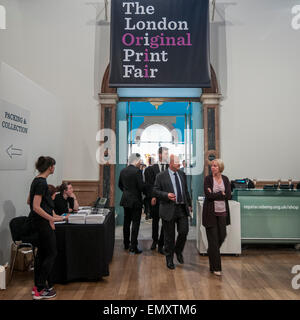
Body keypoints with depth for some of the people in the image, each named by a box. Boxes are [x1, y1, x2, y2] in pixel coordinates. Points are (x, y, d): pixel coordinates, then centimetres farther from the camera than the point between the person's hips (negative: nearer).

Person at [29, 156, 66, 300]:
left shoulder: (37, 180, 10)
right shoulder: (41, 182, -20)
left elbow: (30, 201, 20)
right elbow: (36, 207, -24)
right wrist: (51, 219, -19)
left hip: (39, 222, 10)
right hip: (42, 222, -10)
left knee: (41, 253, 17)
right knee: (51, 254, 0)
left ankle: (37, 286, 27)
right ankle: (40, 290, 9)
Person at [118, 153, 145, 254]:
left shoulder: (123, 171, 5)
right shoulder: (137, 171, -17)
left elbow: (120, 185, 14)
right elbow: (141, 186, -19)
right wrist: (146, 191, 1)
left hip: (125, 200, 7)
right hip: (135, 201, -7)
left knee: (126, 222, 16)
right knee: (135, 223, 1)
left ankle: (126, 244, 28)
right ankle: (133, 247, 4)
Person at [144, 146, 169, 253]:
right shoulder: (152, 168, 1)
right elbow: (150, 184, -3)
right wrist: (152, 196, -10)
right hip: (155, 199, 1)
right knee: (155, 220, 17)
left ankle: (160, 244, 15)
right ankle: (155, 240, 38)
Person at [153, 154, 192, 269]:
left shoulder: (182, 174, 9)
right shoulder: (161, 176, -6)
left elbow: (186, 190, 16)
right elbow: (155, 190, -4)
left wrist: (189, 204, 14)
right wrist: (166, 195, -20)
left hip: (182, 208, 4)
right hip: (169, 209, -4)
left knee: (184, 232, 1)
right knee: (169, 236, 7)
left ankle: (178, 251, 32)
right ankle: (169, 259, 28)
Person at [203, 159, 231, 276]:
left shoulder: (225, 179, 5)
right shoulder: (208, 179, -6)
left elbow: (229, 196, -5)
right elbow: (208, 195, -16)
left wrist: (215, 194, -13)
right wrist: (221, 194, -10)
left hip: (222, 212, 4)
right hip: (211, 212, -4)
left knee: (222, 236, 9)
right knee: (213, 239, 0)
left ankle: (211, 252, 40)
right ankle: (215, 267, 13)